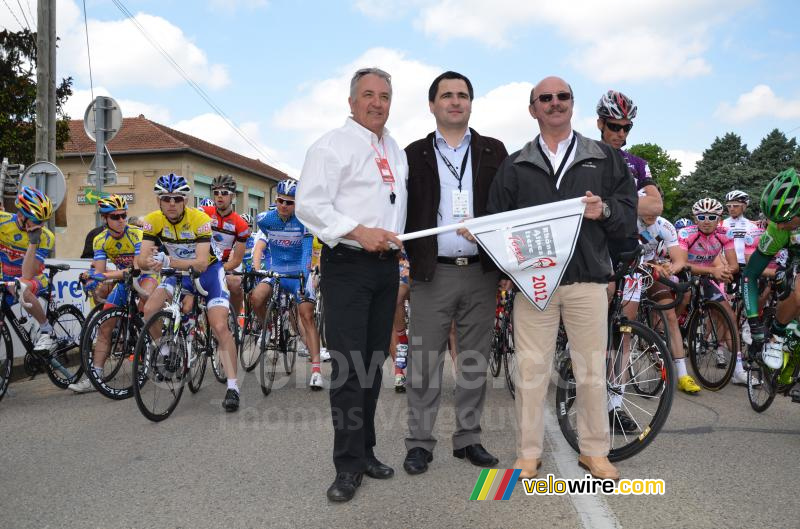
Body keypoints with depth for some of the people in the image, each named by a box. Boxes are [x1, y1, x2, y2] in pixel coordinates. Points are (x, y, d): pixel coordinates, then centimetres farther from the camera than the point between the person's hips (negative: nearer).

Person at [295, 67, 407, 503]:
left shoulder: (397, 152, 17)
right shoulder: (332, 145, -5)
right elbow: (309, 205, -14)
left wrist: (400, 240, 14)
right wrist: (358, 232, -22)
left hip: (387, 266, 7)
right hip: (347, 265, -7)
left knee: (374, 363, 12)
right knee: (349, 365, -7)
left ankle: (365, 451, 25)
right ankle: (349, 465, 5)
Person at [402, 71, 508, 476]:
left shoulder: (493, 151, 11)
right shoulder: (415, 154, 8)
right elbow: (405, 213, 3)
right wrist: (412, 259, -8)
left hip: (481, 272, 2)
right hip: (432, 274, -1)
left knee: (474, 361, 10)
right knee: (424, 362, 2)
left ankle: (468, 438, 23)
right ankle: (419, 442, 15)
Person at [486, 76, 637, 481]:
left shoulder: (604, 158, 12)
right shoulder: (515, 166, 13)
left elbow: (630, 213, 9)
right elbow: (496, 220, 10)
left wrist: (605, 211, -12)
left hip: (588, 280, 0)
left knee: (592, 370, 6)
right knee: (531, 369, 3)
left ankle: (594, 451, 23)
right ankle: (528, 452, 17)